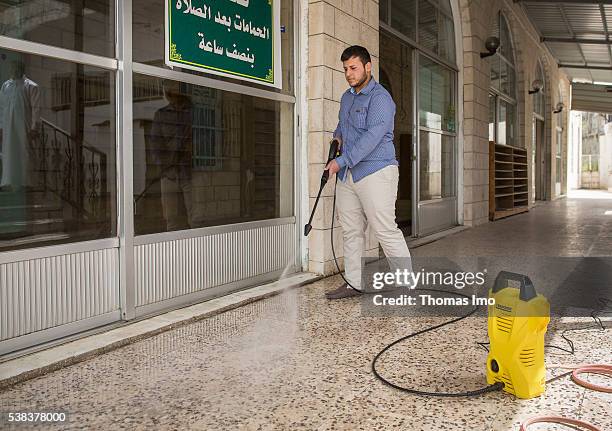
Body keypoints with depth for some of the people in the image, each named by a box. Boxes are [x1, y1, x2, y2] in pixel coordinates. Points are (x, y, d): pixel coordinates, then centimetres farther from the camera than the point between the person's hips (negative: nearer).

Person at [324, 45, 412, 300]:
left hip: (375, 173, -8)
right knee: (351, 231, 9)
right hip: (347, 175, 8)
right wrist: (337, 137, 13)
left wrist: (341, 161, -20)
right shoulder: (347, 97, 19)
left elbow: (372, 136, -19)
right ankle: (354, 283, 18)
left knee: (386, 231, -10)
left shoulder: (380, 97, -9)